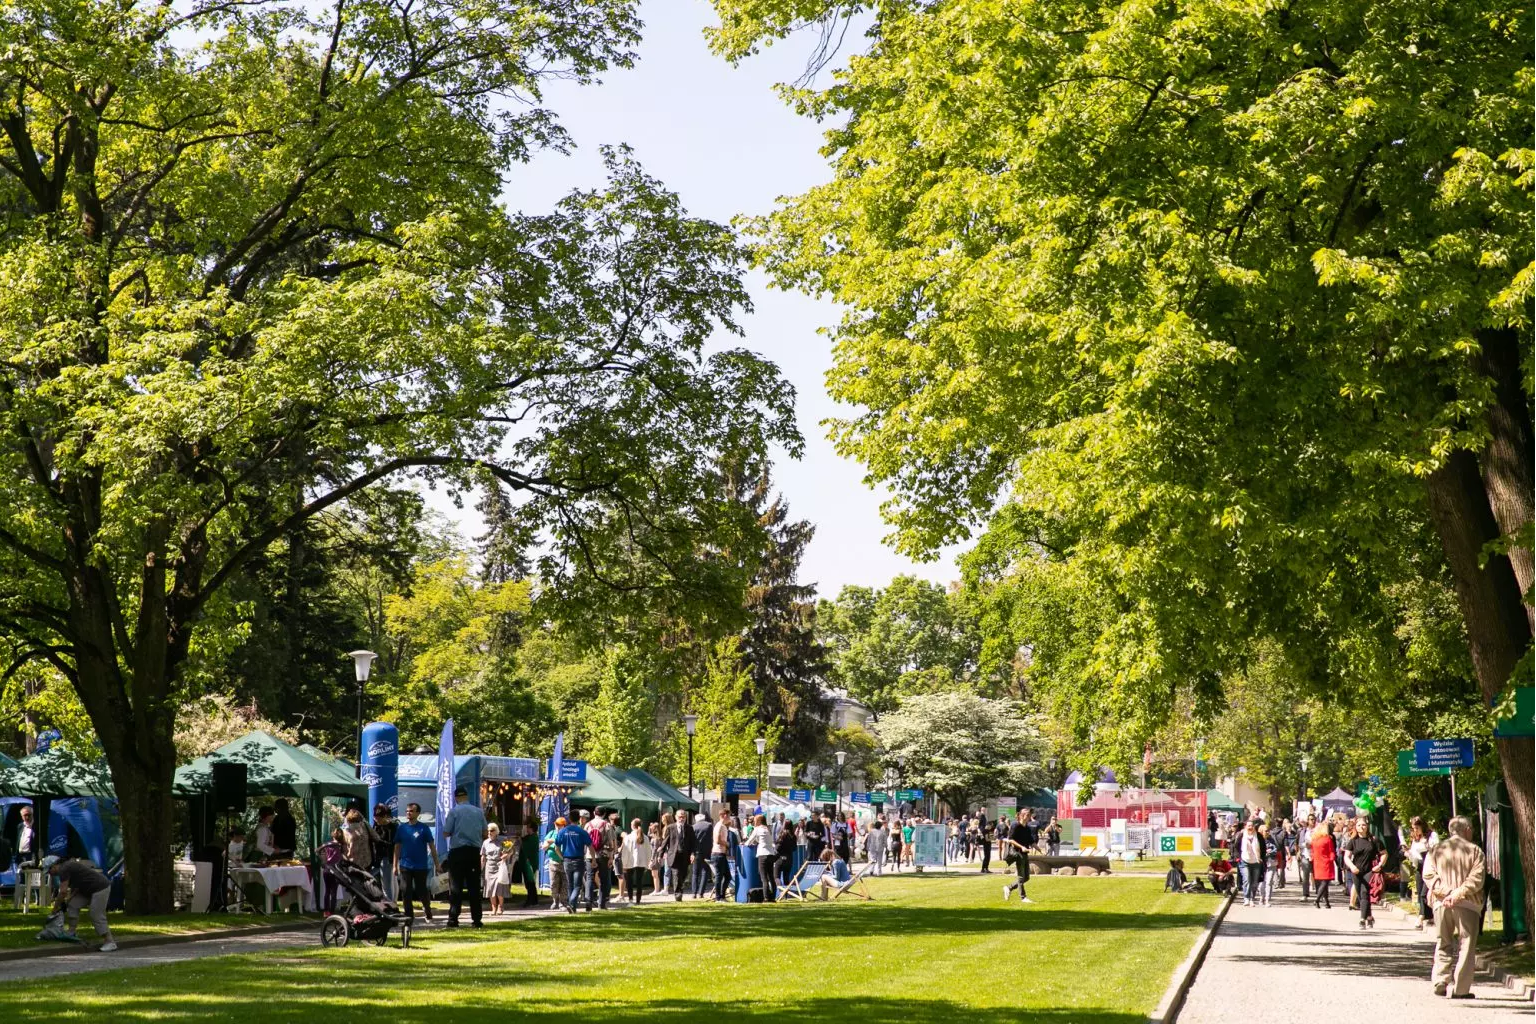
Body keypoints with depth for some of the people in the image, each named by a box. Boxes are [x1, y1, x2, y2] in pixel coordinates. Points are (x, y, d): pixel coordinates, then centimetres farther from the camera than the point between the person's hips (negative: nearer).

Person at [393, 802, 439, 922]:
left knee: (421, 891, 3)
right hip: (405, 866, 2)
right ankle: (409, 915, 8)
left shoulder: (423, 828, -4)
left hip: (420, 866, -2)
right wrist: (395, 865, 6)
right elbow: (397, 847, 9)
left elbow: (432, 846, -2)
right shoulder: (401, 827, 4)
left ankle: (427, 908, 29)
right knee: (406, 891, -1)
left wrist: (437, 864, -3)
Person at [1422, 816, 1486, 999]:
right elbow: (1477, 877, -10)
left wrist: (1446, 892, -8)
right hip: (1467, 903, -3)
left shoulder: (1435, 850, 11)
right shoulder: (1474, 850, 3)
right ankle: (1460, 989, -3)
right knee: (1466, 945, 2)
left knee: (1442, 944, 15)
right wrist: (1458, 894, -13)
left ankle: (1440, 982, 6)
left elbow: (1429, 875, -1)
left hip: (1441, 903, 3)